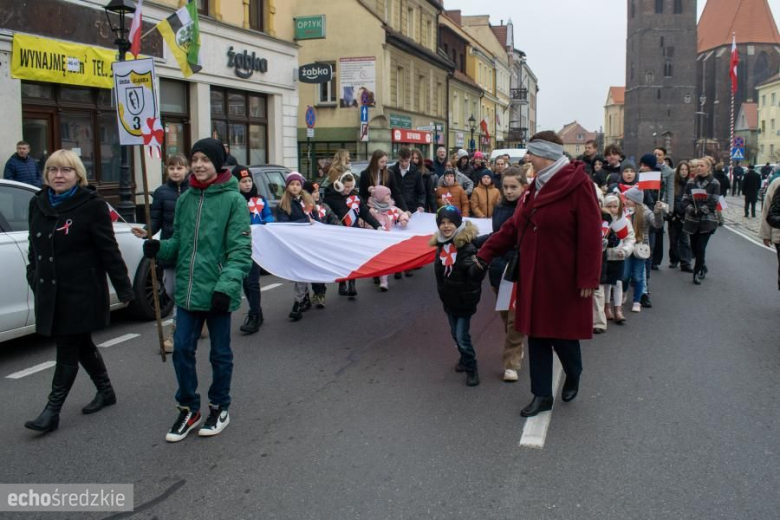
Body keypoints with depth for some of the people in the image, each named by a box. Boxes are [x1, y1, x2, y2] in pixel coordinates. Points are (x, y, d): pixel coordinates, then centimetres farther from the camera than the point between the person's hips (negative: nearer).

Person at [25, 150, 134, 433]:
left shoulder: (92, 205, -11)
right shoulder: (37, 204, 7)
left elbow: (109, 250, -12)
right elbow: (34, 247, 17)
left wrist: (124, 288, -11)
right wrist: (34, 278, 17)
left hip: (81, 292, -6)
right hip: (50, 291, 7)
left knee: (67, 351, -1)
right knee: (81, 345, 17)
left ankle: (52, 411, 6)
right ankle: (105, 391, 35)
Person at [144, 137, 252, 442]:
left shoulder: (233, 200, -9)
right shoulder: (185, 199, 8)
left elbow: (240, 249, -13)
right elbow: (180, 243, 16)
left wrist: (226, 285, -24)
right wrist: (160, 248, -5)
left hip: (217, 292, -5)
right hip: (187, 290, 5)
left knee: (220, 353, 11)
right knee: (182, 350, 8)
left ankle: (219, 408, 29)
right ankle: (188, 409, 26)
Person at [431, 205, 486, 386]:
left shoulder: (467, 244, -21)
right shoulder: (441, 245, 1)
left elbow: (474, 273, -32)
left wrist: (479, 267, -53)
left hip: (464, 298, -7)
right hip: (449, 298, 7)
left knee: (462, 336, -4)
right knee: (456, 334, 19)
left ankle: (471, 369, 15)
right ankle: (465, 359, 42)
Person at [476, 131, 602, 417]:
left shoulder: (578, 185, -15)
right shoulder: (536, 186, 10)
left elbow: (590, 236, -18)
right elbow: (514, 226, 13)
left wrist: (588, 278, -19)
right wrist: (486, 253, 9)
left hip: (564, 278, -7)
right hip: (535, 276, 7)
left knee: (562, 333, 5)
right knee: (537, 334, 10)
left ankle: (573, 375, 37)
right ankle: (542, 394, 22)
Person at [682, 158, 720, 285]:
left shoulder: (714, 183, -2)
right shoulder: (690, 183, 7)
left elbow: (713, 203, -9)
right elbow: (685, 200, 2)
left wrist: (700, 210, -18)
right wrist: (691, 209, -16)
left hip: (707, 220, -4)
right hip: (692, 220, 4)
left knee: (700, 247, -8)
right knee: (694, 246, 10)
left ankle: (697, 272, 6)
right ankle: (703, 267, 34)